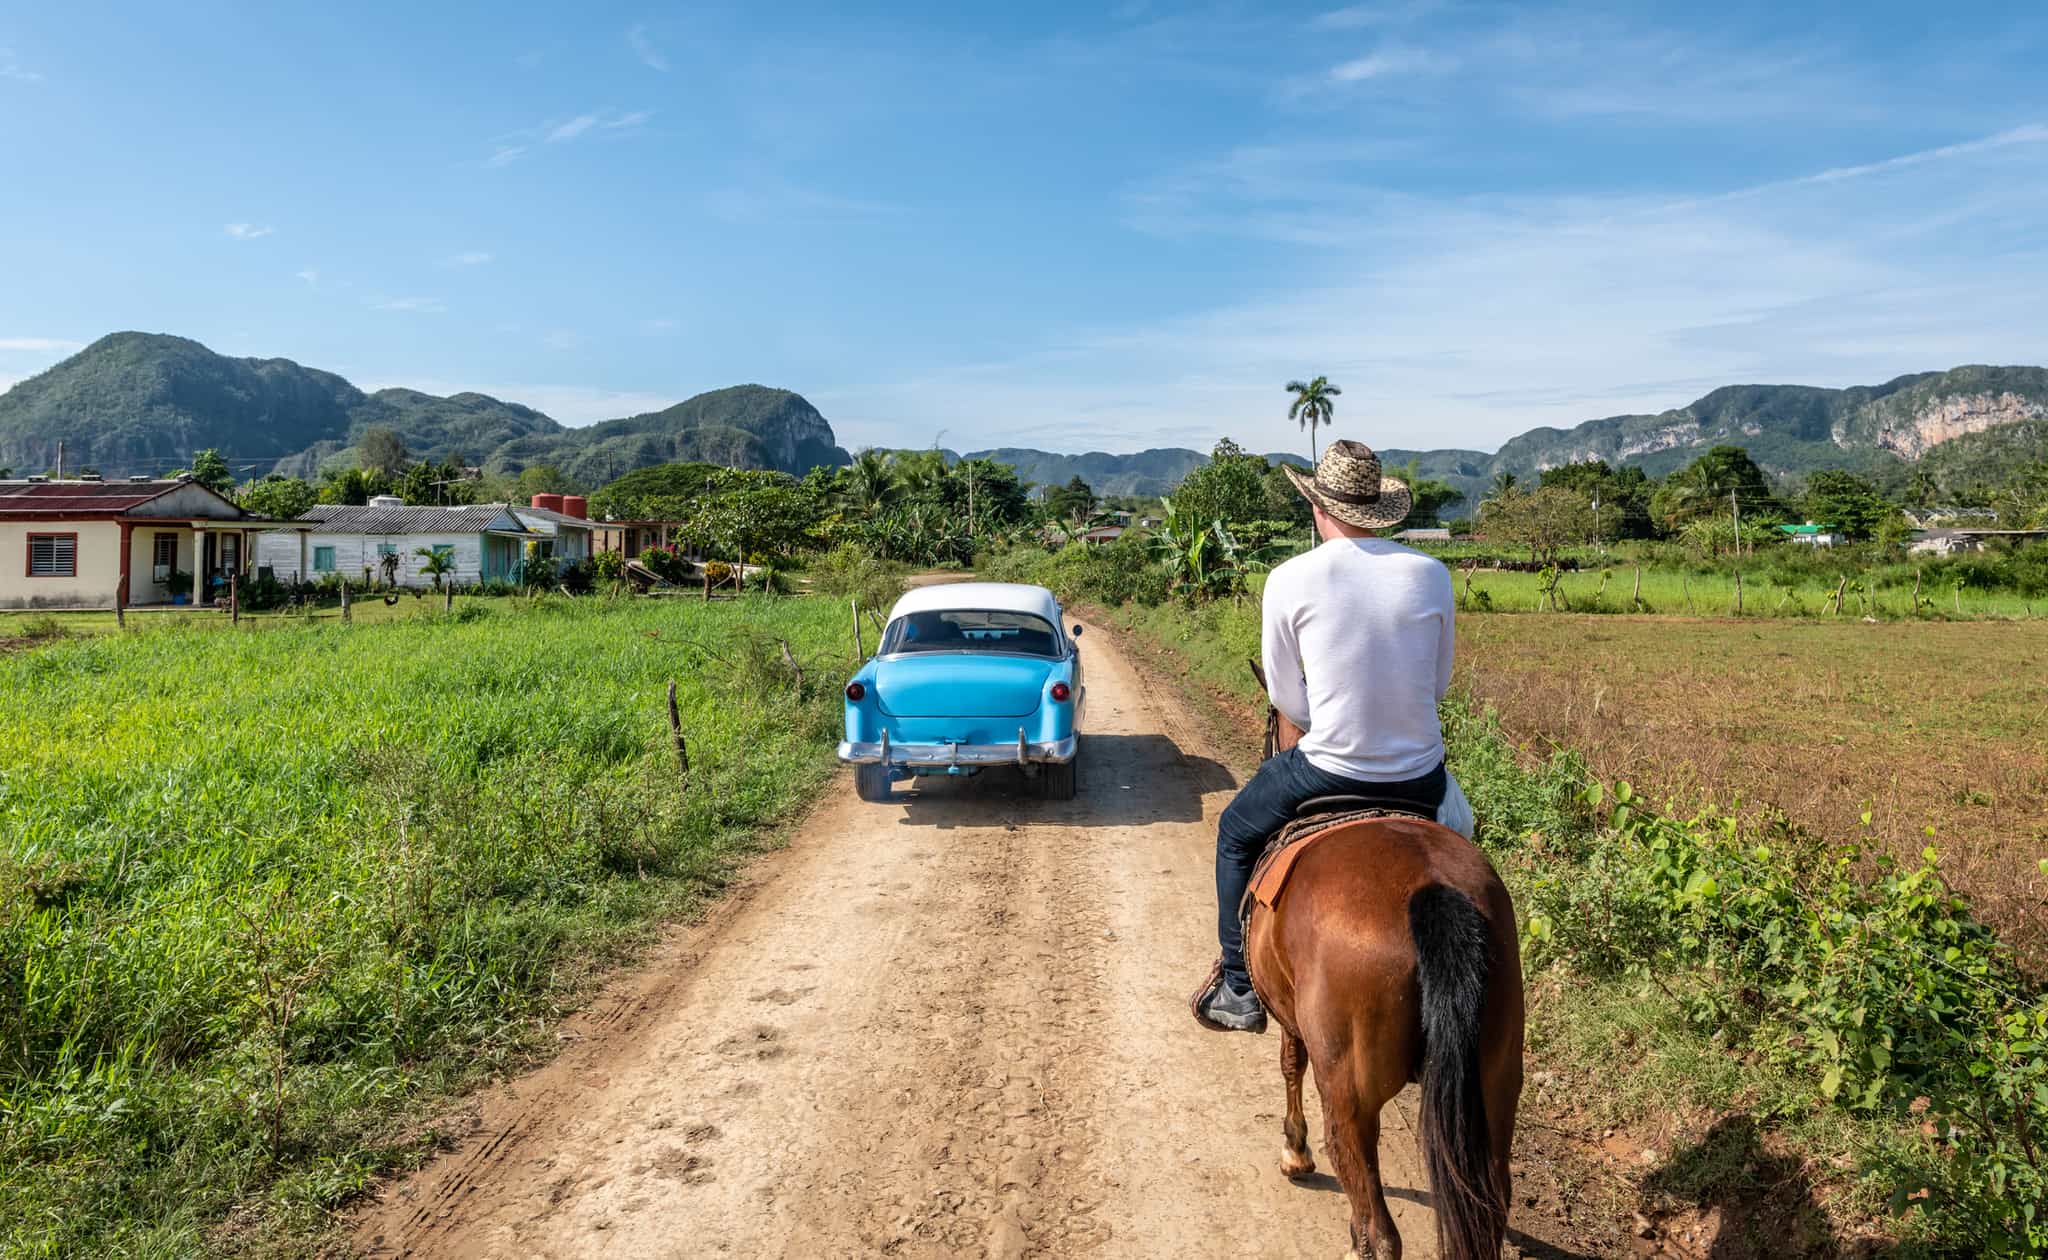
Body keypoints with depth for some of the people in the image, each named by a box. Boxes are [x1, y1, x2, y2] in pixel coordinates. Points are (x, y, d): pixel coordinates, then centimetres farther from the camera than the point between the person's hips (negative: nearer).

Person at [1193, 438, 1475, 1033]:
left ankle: (1240, 990, 29)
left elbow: (1285, 695, -1)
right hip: (1420, 775, 3)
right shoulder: (1432, 575, -1)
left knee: (1235, 834, 25)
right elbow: (1439, 683, 9)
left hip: (1329, 769, -3)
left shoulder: (1289, 580, -9)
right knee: (1456, 827, 39)